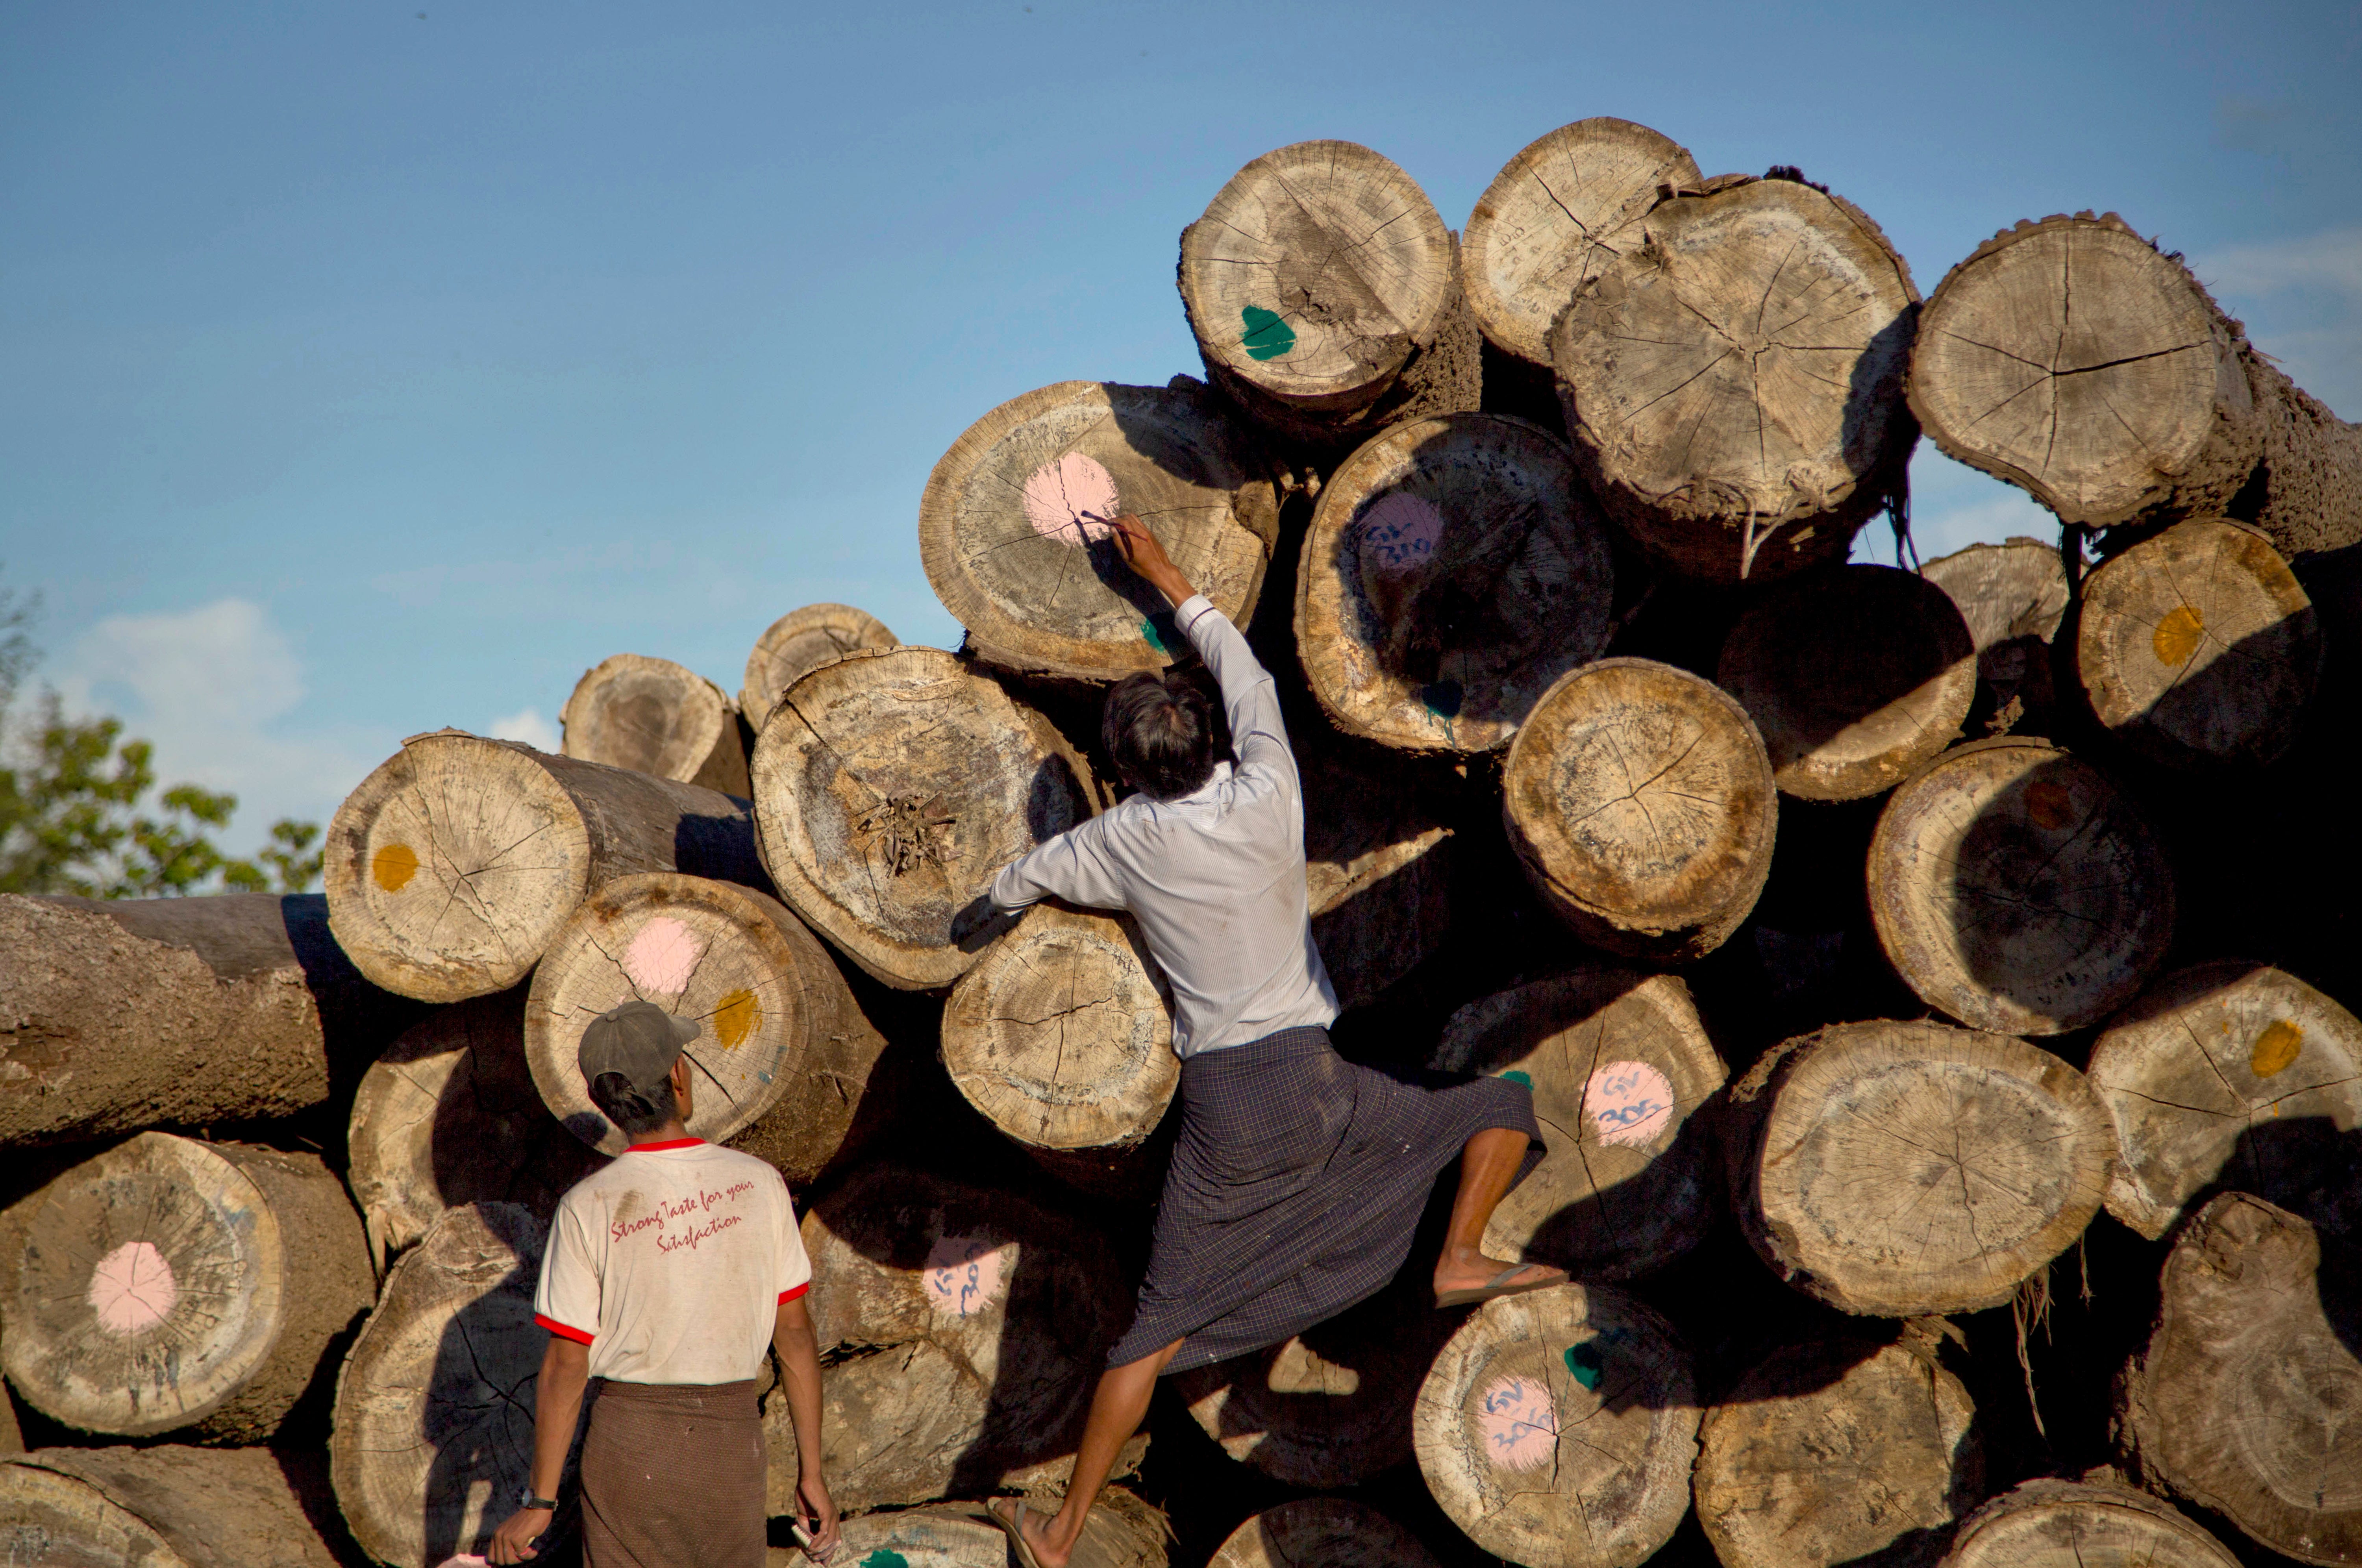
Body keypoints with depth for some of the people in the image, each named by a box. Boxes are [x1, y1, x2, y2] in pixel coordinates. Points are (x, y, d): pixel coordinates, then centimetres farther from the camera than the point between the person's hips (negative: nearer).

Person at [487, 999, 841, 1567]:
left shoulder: (588, 1207, -11)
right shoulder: (758, 1184, -5)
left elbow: (566, 1366, -9)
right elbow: (795, 1334, -2)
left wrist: (539, 1502, -1)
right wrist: (812, 1473, 6)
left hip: (629, 1437, -2)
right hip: (733, 1438, 2)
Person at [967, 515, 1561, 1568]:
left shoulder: (1122, 842, 2)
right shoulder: (1268, 799, -2)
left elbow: (1020, 882, 20)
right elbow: (1248, 677, 15)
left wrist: (976, 916, 44)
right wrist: (1171, 583, 26)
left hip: (1217, 1106, 2)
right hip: (1309, 1083, -2)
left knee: (1162, 1324, 8)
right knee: (1500, 1109, 18)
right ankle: (1459, 1257, -3)